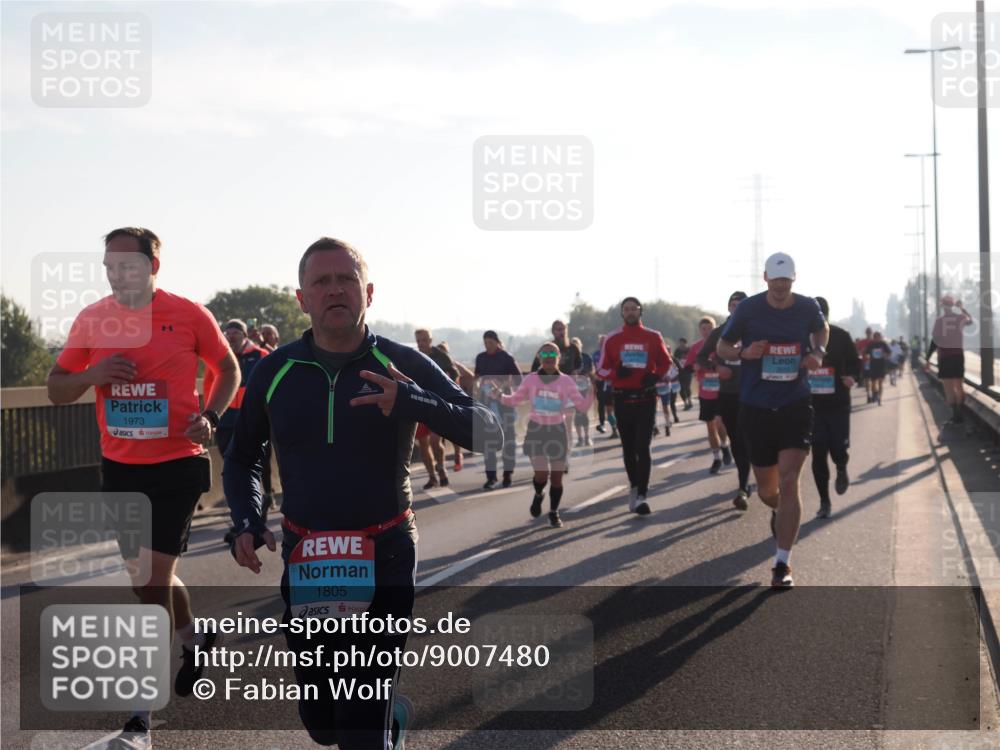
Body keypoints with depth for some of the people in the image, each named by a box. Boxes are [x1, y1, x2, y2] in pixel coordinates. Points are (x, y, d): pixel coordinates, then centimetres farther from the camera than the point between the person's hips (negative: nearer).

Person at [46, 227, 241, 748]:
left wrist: (209, 418, -10)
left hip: (176, 465, -4)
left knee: (153, 580, -7)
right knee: (146, 574, 17)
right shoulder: (91, 320, 0)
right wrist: (94, 374, -15)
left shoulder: (188, 315, -7)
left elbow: (229, 369, 7)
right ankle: (193, 640, 47)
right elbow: (56, 389, 6)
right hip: (119, 468, 4)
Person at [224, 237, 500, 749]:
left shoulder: (403, 367, -6)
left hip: (385, 558, -3)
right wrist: (247, 523, -1)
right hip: (306, 562, 3)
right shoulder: (274, 372, 1)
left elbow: (487, 432, -13)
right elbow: (242, 457, 16)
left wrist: (409, 402, -29)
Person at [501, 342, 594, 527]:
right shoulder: (531, 379, -2)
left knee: (557, 477, 3)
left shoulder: (566, 381, -3)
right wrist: (500, 397, -11)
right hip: (536, 430, -1)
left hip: (557, 431, 1)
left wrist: (592, 390, -21)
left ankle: (554, 513, 22)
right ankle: (538, 495, 22)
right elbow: (514, 400, 7)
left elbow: (582, 406, -5)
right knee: (541, 474, -14)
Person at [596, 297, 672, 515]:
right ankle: (634, 487, 30)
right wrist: (617, 373, -16)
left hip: (646, 398, -2)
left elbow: (665, 362, 14)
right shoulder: (612, 339, 2)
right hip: (622, 399, 2)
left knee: (643, 448, -10)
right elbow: (602, 370, 5)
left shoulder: (653, 337, 2)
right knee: (628, 448, 12)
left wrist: (656, 375, -7)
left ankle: (642, 496, -14)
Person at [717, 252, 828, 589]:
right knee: (767, 490, 10)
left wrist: (818, 352, 1)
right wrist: (744, 352, -16)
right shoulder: (748, 309, -5)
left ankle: (782, 564, -8)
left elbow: (821, 329, 23)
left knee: (788, 482, -14)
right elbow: (721, 348, 5)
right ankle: (779, 511, 50)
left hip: (795, 405, 0)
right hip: (756, 407, 1)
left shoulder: (807, 307, 0)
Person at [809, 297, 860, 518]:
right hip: (812, 404, 1)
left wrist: (852, 377, -15)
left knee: (838, 448, -7)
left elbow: (855, 362, 5)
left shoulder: (841, 336, -1)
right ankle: (824, 502, 11)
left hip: (838, 403, -1)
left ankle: (841, 469, 32)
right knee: (818, 454, -1)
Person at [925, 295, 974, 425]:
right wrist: (961, 307, 38)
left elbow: (934, 341, -10)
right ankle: (959, 414, 14)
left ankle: (956, 415, -11)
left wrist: (928, 359, -5)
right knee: (958, 385, 13)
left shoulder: (939, 320, -7)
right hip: (958, 354, 4)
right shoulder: (960, 317, 3)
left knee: (948, 387, -4)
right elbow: (970, 320, 29)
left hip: (945, 355, -4)